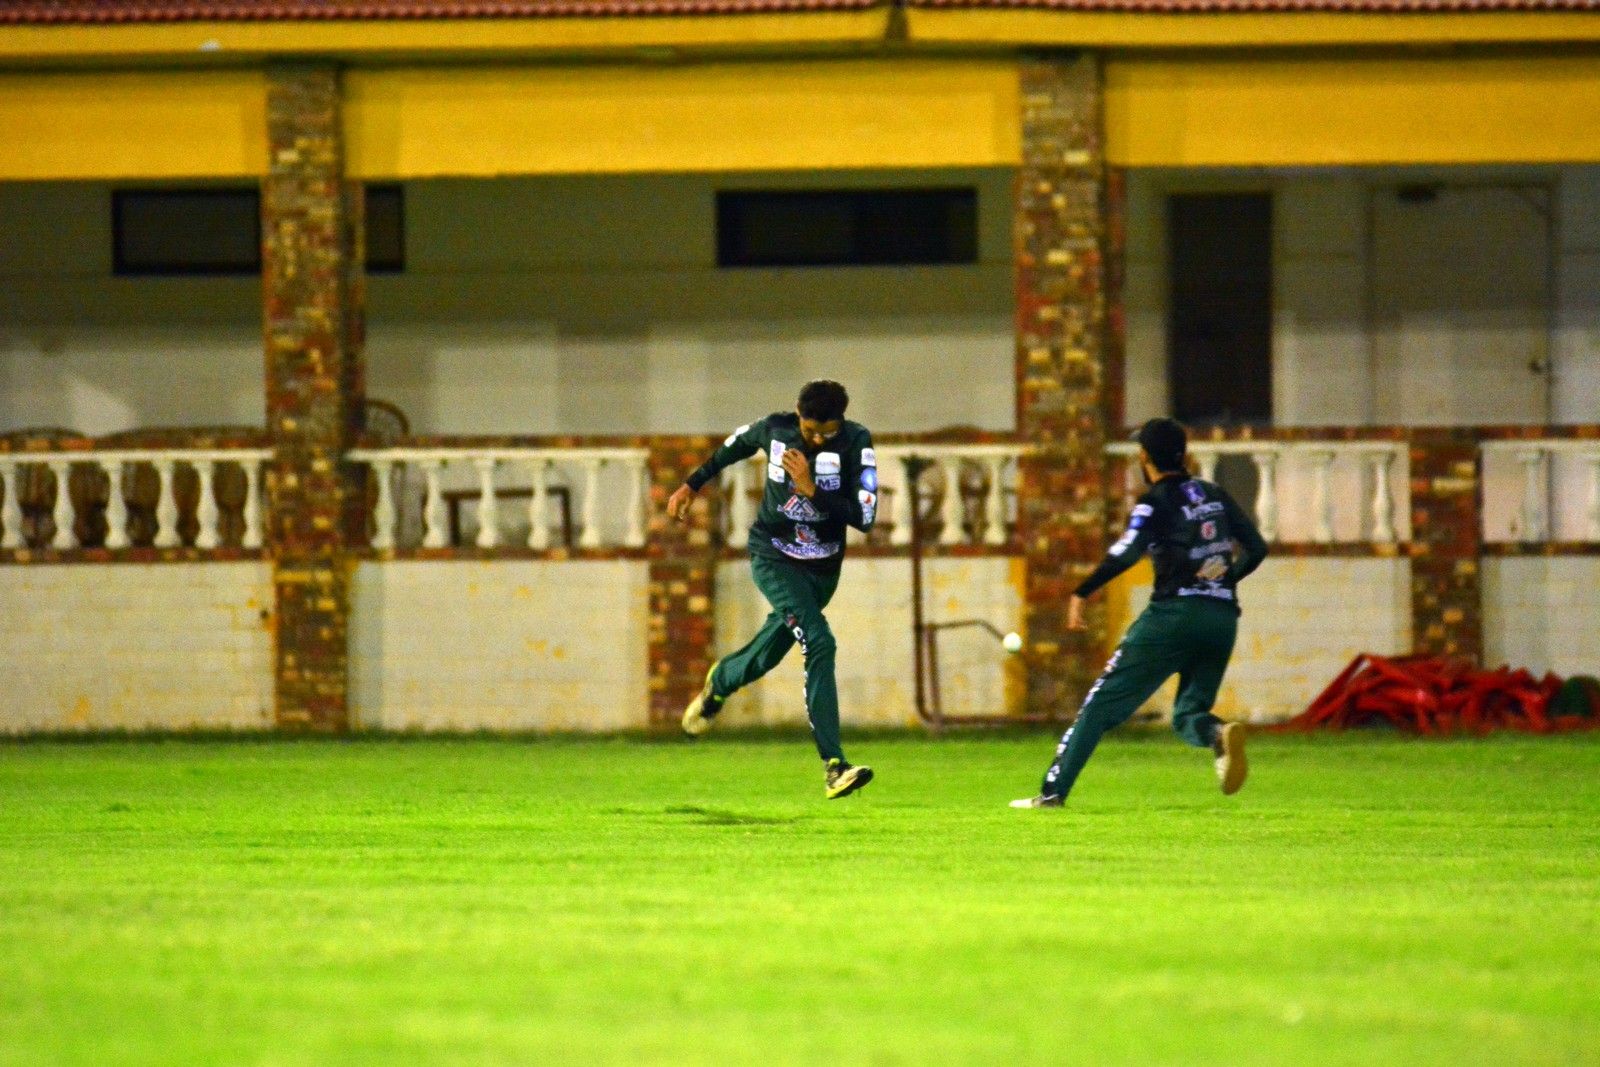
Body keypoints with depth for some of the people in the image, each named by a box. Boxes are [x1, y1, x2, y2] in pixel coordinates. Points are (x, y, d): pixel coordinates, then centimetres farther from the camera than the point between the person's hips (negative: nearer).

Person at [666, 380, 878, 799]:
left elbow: (864, 517, -21)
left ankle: (718, 683, 55)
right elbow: (738, 444, 13)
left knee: (765, 657, 17)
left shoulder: (856, 442, -15)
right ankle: (834, 768, -28)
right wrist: (692, 484, 21)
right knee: (819, 644, -23)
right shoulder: (775, 429, -11)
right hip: (774, 557, -2)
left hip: (822, 567, 3)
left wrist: (812, 490, -28)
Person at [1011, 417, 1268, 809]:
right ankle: (1219, 734, -23)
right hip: (1223, 618, 5)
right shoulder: (1214, 494, 16)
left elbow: (1127, 552, -19)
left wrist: (1082, 593, -17)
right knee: (1188, 712, 13)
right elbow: (1256, 548, 17)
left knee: (1103, 703, 2)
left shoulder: (1157, 502, -2)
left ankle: (1053, 790, -1)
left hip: (1174, 613, -5)